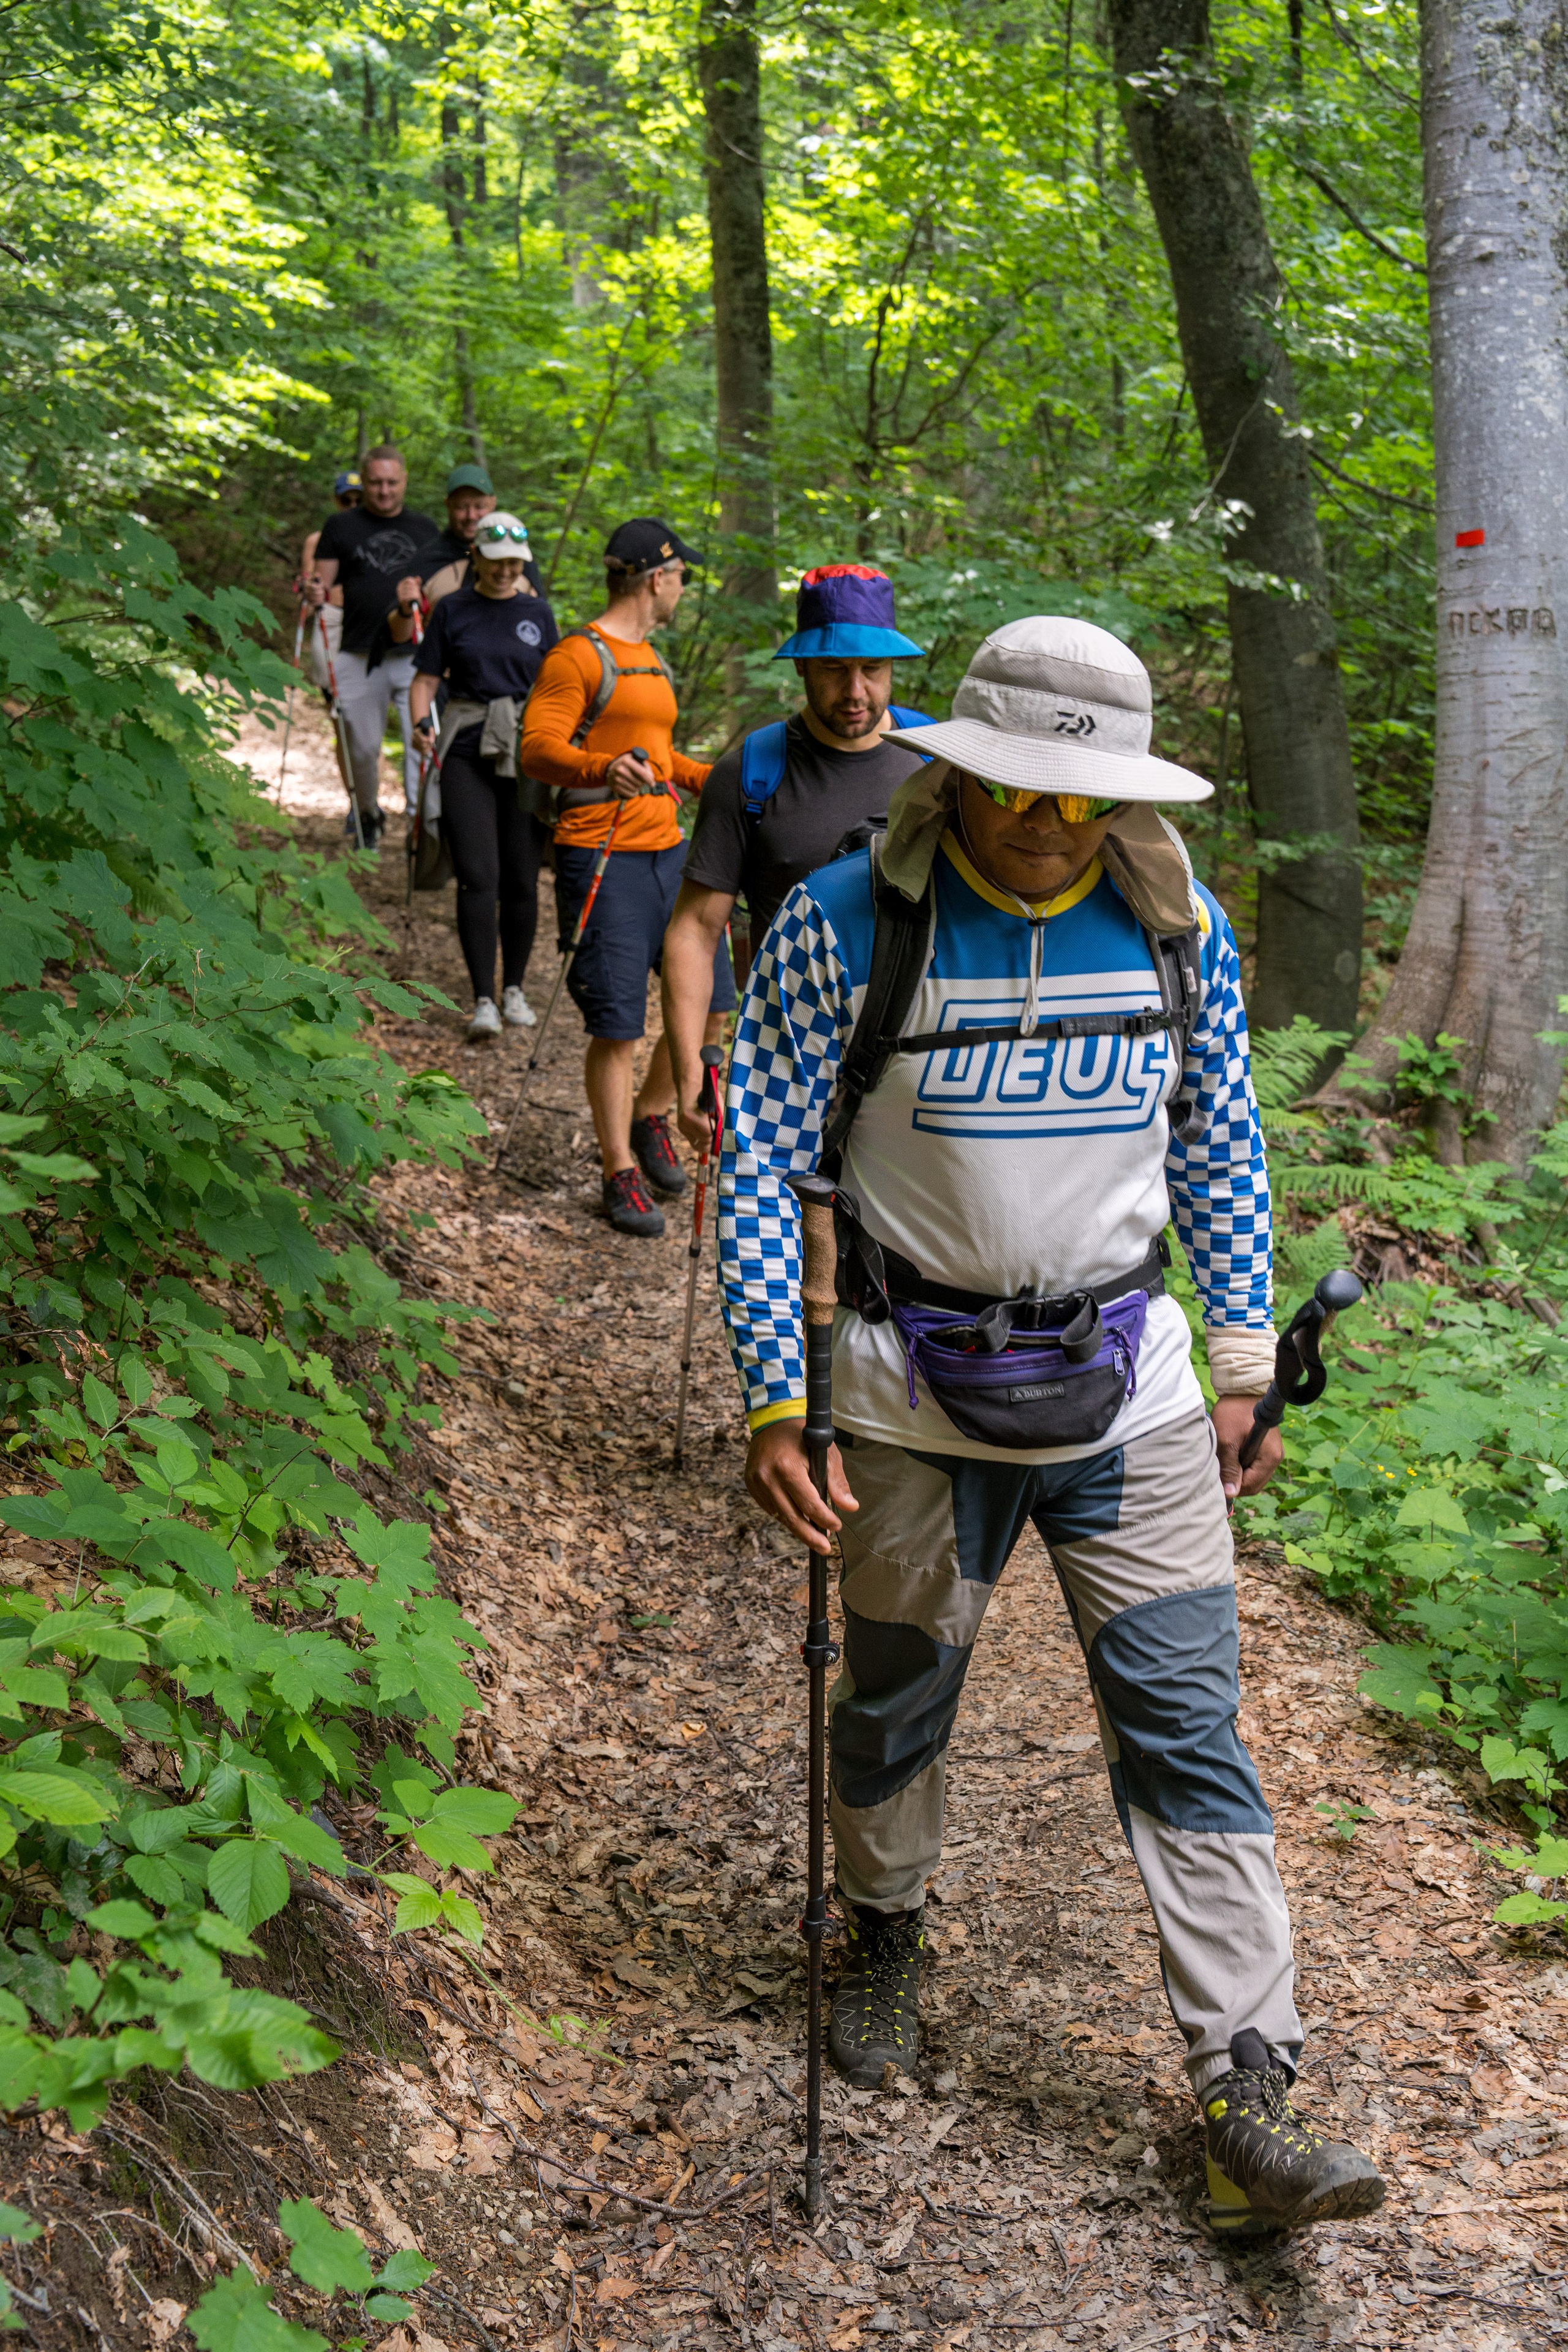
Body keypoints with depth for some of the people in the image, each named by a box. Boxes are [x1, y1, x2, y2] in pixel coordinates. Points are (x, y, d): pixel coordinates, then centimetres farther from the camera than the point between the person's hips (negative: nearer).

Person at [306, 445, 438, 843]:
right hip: (360, 657, 0)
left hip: (416, 656, 0)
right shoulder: (341, 527, 9)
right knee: (363, 748, 7)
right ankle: (368, 814, 30)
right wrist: (315, 594, -17)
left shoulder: (424, 528, 14)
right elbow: (322, 584, 7)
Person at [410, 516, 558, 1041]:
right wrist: (422, 725, -13)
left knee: (521, 878, 4)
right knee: (478, 877, -10)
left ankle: (515, 989, 20)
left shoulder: (537, 612, 10)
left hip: (524, 754, 2)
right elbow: (426, 680, 6)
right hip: (467, 752, -2)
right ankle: (483, 1001, -10)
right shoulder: (453, 610, 5)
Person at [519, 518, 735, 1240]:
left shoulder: (649, 658, 20)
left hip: (666, 850, 8)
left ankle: (650, 1118, 28)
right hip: (602, 859, -8)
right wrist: (603, 769, -36)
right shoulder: (580, 655, -9)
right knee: (617, 1026, -4)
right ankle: (621, 1173, 8)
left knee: (712, 998, 7)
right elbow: (536, 749, -19)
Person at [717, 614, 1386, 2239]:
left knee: (1187, 1729, -1)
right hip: (920, 1390, -1)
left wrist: (1245, 1363, 9)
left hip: (1127, 1387, 2)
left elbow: (1220, 1148, 10)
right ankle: (885, 1936, 45)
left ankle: (1246, 2105, 8)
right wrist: (773, 1406, -13)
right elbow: (760, 1161, -8)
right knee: (894, 1703, 16)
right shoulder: (844, 925, -13)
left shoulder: (1177, 929, -3)